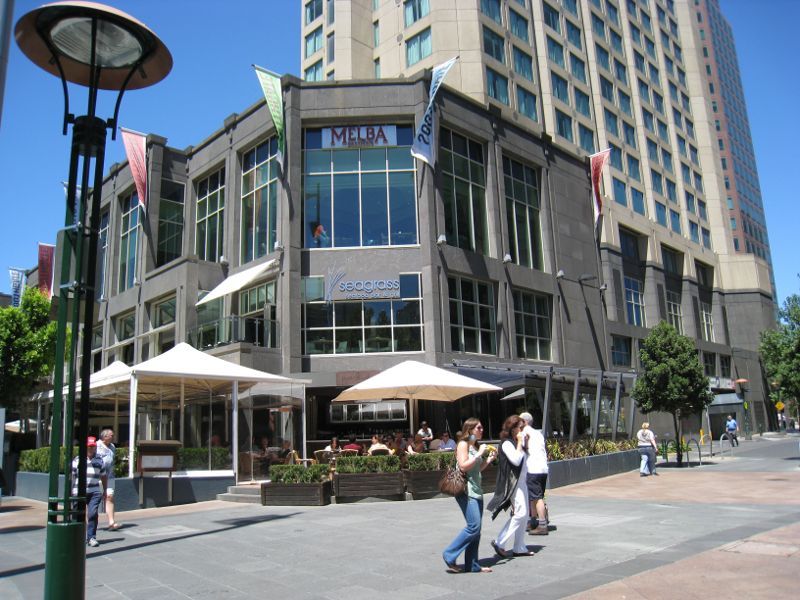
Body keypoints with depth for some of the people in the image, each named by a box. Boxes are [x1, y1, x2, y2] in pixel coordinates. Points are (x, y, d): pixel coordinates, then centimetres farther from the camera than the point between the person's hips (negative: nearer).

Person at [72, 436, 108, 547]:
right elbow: (71, 475, 5)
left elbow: (103, 476, 18)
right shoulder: (77, 460, 5)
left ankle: (92, 537, -3)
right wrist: (70, 491, 1)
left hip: (94, 492, 0)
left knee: (93, 513, -10)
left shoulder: (100, 461, 11)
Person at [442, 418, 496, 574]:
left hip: (476, 490, 9)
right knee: (474, 526, -15)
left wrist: (488, 460, 10)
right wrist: (479, 454, -16)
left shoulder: (475, 446, 18)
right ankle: (450, 555, -5)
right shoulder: (463, 444, -8)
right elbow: (463, 466, -19)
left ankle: (472, 565, 14)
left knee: (476, 529, 8)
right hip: (466, 490, -9)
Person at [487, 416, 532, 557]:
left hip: (521, 481, 10)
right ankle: (499, 543, -6)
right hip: (513, 483, -10)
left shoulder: (516, 443, 15)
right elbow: (516, 460, -24)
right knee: (520, 513, -14)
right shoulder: (507, 443, -13)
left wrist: (524, 441, 11)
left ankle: (519, 548, 17)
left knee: (523, 515, 10)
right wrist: (519, 442, -16)